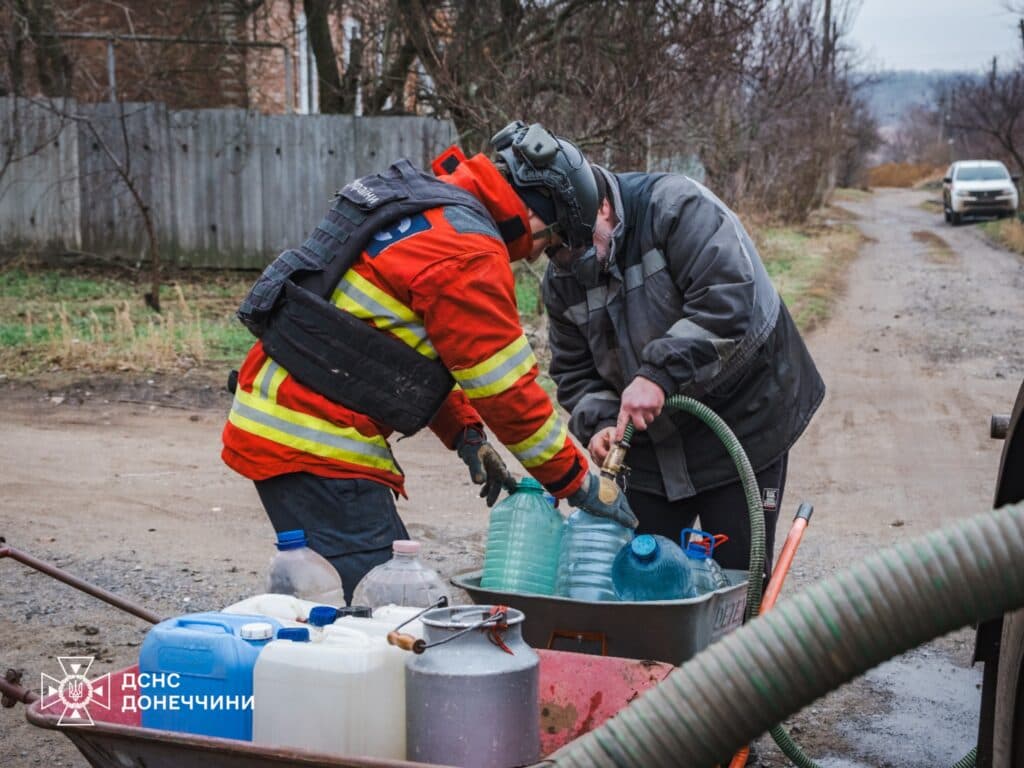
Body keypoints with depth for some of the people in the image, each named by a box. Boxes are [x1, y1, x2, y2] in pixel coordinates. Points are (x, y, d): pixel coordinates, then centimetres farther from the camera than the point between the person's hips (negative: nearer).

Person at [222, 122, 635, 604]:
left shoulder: (425, 208, 17)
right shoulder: (467, 251, -14)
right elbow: (508, 388, -12)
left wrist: (466, 435, 16)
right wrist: (581, 484, -1)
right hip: (313, 445, -10)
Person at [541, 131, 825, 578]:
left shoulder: (675, 206, -20)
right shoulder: (561, 280, 1)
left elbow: (728, 302, -30)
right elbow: (574, 371, 8)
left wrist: (660, 373, -34)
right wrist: (598, 422, -12)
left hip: (742, 428, -6)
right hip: (650, 451, 6)